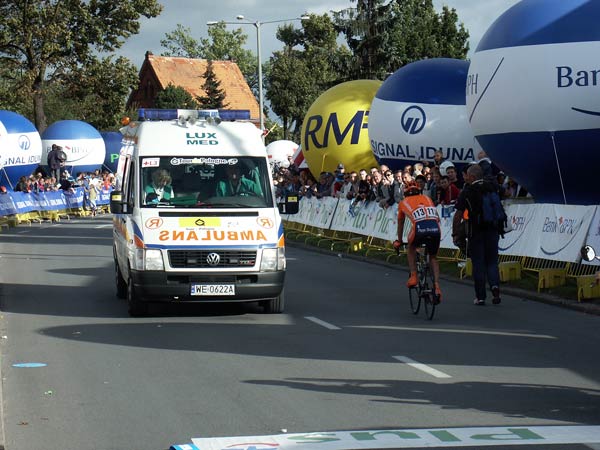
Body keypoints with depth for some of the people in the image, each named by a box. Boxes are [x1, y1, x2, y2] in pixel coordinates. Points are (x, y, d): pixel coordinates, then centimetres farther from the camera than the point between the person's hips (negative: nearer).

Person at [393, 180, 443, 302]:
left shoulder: (403, 203, 28)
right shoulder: (427, 198, 33)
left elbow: (400, 224, 40)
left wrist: (399, 241, 54)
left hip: (419, 228, -2)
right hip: (435, 229, 2)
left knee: (411, 248, 31)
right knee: (433, 258, 23)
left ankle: (413, 276, 17)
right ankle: (437, 286, 7)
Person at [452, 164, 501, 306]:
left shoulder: (467, 192, -7)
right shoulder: (492, 188, 4)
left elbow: (458, 215, -7)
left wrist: (455, 234, 0)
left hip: (476, 231, -3)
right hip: (493, 230, 3)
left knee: (478, 264, 5)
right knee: (492, 261, 12)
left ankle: (480, 297, 6)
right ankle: (495, 285, -14)